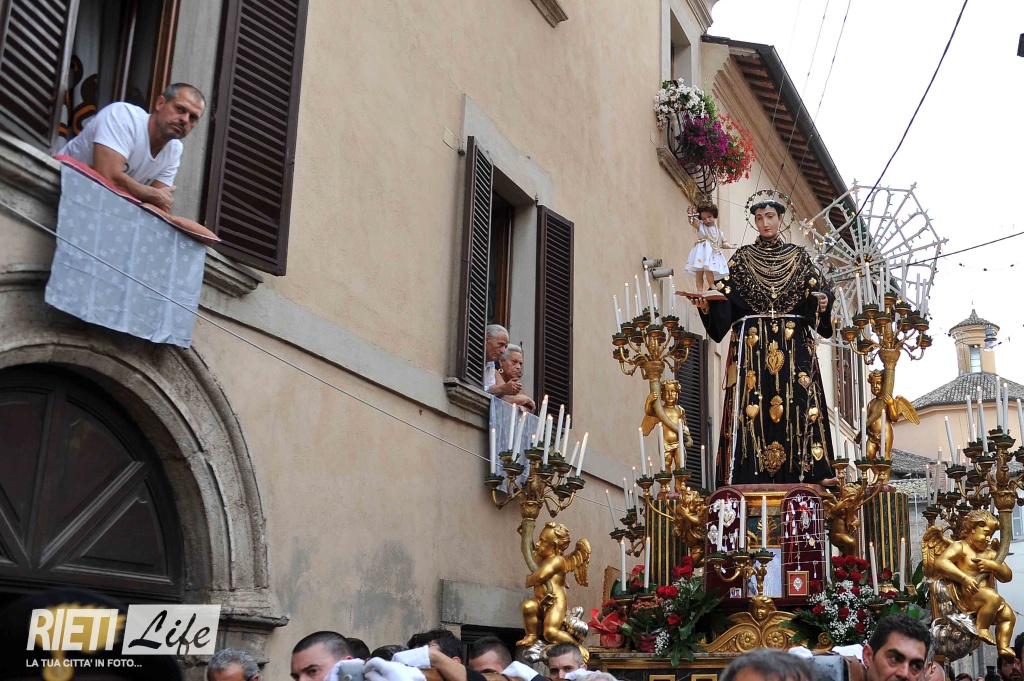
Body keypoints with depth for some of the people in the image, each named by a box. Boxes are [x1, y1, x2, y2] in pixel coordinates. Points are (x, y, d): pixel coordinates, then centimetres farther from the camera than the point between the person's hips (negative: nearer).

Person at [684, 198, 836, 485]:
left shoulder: (799, 256, 14)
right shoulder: (742, 257, 13)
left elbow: (820, 291, 8)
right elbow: (725, 296, 4)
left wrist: (823, 301, -14)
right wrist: (706, 304, -16)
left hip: (794, 343, 1)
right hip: (752, 343, -1)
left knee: (796, 404, -7)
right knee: (753, 404, -9)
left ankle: (802, 470, -7)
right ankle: (753, 475, -10)